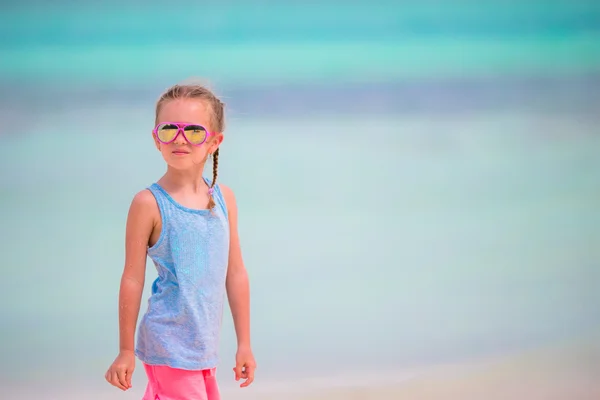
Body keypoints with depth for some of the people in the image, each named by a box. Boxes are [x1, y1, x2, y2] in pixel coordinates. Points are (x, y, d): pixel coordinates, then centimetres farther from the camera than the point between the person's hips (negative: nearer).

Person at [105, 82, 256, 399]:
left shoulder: (224, 198, 5)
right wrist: (125, 350, -3)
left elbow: (235, 273, 10)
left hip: (204, 346, 5)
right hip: (169, 345, -5)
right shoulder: (149, 203, -10)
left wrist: (244, 343, 12)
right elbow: (133, 279, -6)